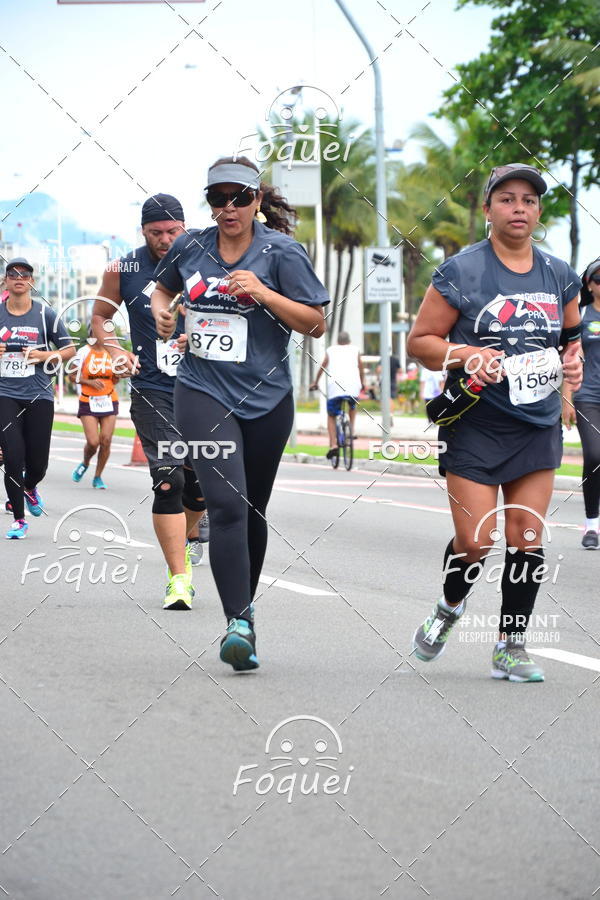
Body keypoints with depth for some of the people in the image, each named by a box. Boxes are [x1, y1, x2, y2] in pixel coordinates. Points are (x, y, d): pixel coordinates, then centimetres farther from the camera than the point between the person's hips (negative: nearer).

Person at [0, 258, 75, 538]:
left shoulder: (46, 315, 2)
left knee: (38, 462, 3)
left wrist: (46, 356, -10)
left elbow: (69, 349, 8)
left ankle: (29, 488, 40)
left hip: (39, 396, 1)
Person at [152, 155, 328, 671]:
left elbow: (316, 324, -5)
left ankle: (245, 606, 33)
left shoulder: (281, 252, -3)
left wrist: (263, 293, -17)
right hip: (203, 392, 0)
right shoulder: (190, 248, 6)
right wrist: (162, 310, 5)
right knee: (227, 506, -18)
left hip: (266, 399, 0)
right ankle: (239, 624, -23)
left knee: (252, 511, 13)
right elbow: (164, 286, 28)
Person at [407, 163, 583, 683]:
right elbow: (420, 341, -2)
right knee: (475, 541, -7)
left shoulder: (559, 276, 7)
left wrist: (572, 361, 1)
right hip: (475, 425, -3)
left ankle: (512, 646, 11)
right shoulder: (461, 272, -6)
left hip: (538, 426, 4)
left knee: (527, 536, -1)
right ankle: (449, 610, 25)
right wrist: (467, 356, -19)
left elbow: (571, 336, 23)